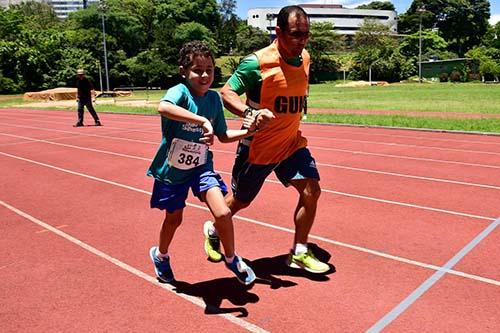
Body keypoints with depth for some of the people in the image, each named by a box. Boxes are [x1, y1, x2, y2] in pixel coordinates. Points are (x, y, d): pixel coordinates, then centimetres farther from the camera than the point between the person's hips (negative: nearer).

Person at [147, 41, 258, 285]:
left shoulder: (214, 98, -5)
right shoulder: (179, 91, -21)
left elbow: (223, 136, 5)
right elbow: (163, 107, -47)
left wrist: (246, 132, -12)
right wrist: (203, 120, -54)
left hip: (201, 166, 3)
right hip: (172, 169, -2)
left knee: (222, 213, -14)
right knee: (174, 219, 15)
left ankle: (232, 259, 14)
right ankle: (160, 255, 49)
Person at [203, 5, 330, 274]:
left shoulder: (305, 58, 2)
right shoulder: (257, 62, -20)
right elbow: (226, 93, -21)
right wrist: (250, 113, -39)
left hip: (291, 143, 6)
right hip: (257, 147, -5)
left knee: (311, 190, -9)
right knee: (240, 201, 12)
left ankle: (299, 254, 8)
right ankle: (213, 232, 43)